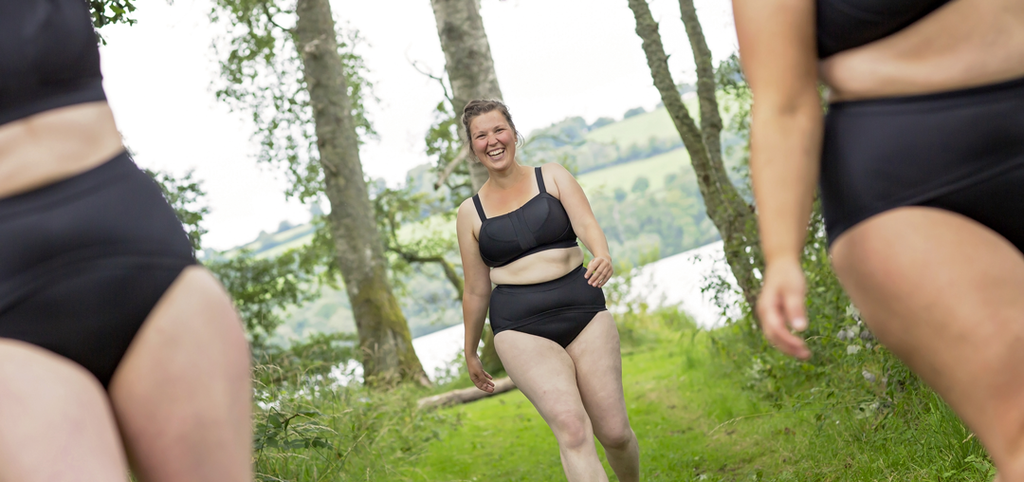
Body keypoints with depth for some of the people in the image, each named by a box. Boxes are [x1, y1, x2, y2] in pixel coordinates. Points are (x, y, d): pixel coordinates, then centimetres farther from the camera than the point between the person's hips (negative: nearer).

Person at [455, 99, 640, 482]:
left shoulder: (553, 177, 9)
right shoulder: (471, 213, 9)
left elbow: (586, 224, -9)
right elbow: (476, 292, 16)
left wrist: (603, 255, -31)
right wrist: (471, 353, 21)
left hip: (583, 311, 1)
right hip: (521, 326, -1)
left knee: (614, 432, 0)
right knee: (571, 426, -21)